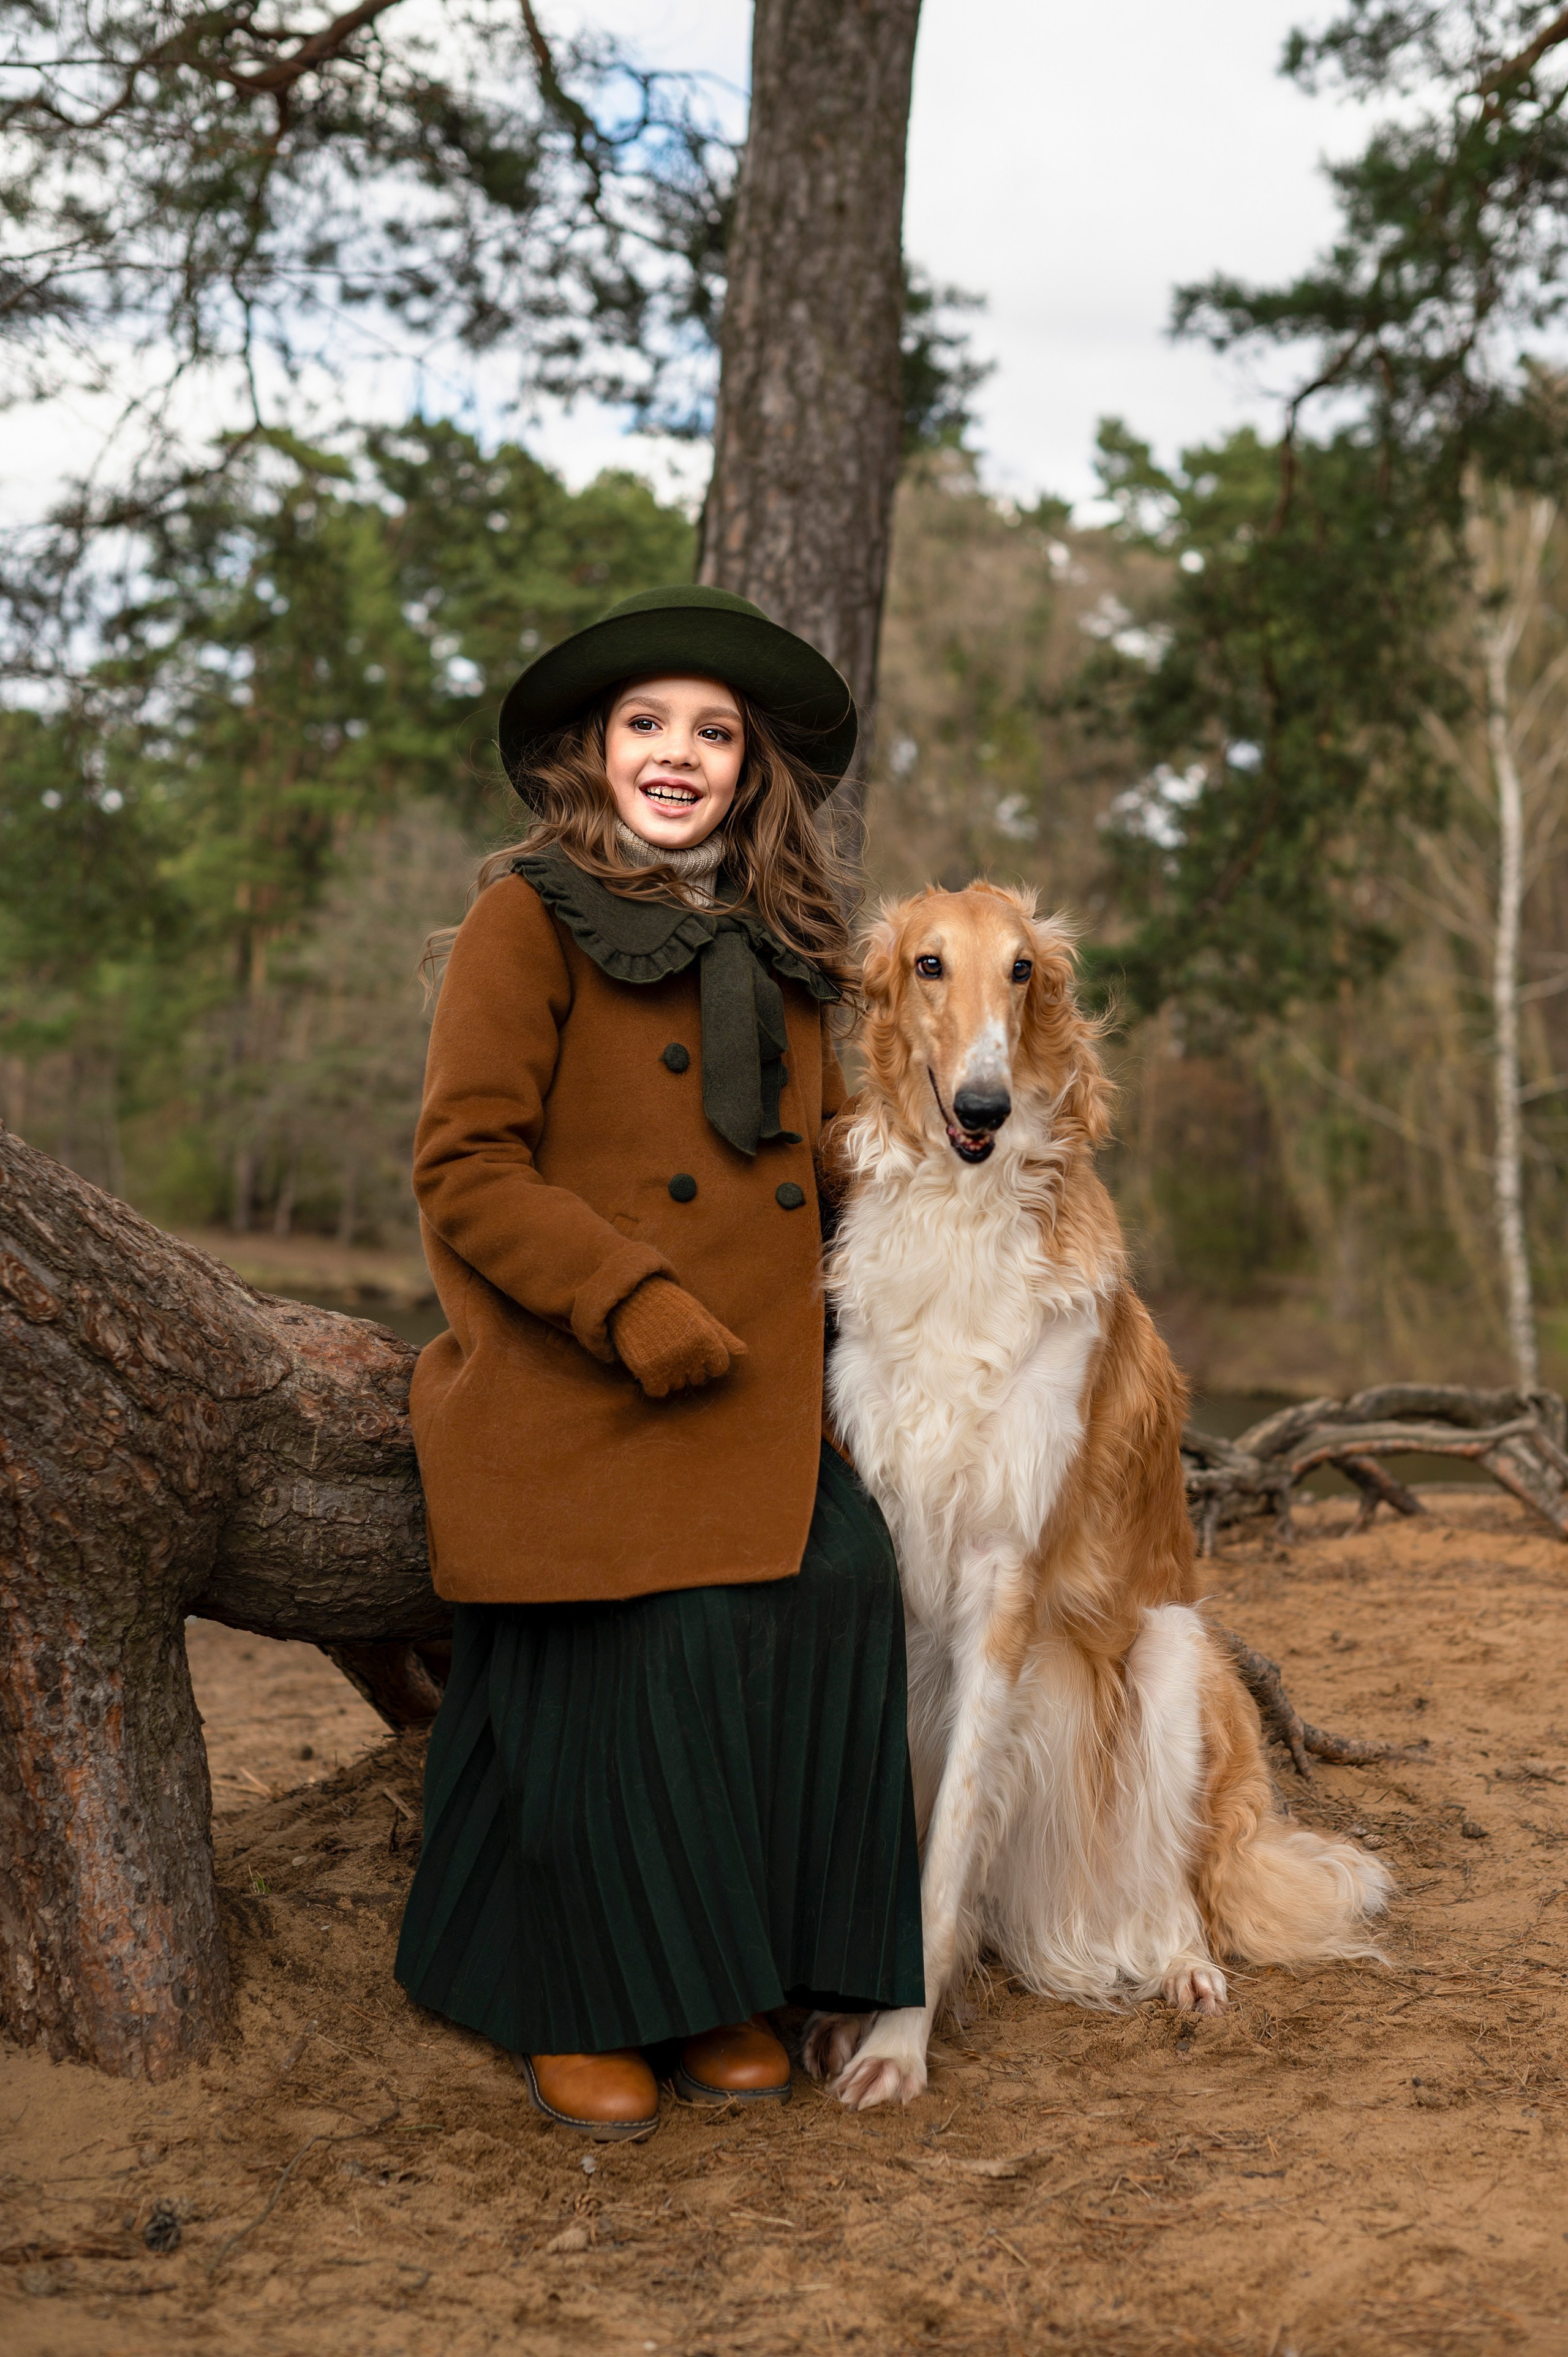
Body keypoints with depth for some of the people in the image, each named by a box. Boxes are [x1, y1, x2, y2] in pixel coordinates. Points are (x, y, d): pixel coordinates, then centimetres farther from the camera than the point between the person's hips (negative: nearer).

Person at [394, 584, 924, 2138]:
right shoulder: (528, 918, -1)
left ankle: (719, 1993, 7)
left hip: (756, 1410, 5)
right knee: (615, 1687, -12)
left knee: (832, 1604, -12)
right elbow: (464, 1168, -9)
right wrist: (637, 1309, -17)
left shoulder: (784, 946, 19)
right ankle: (576, 2012, 13)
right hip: (569, 1408, -5)